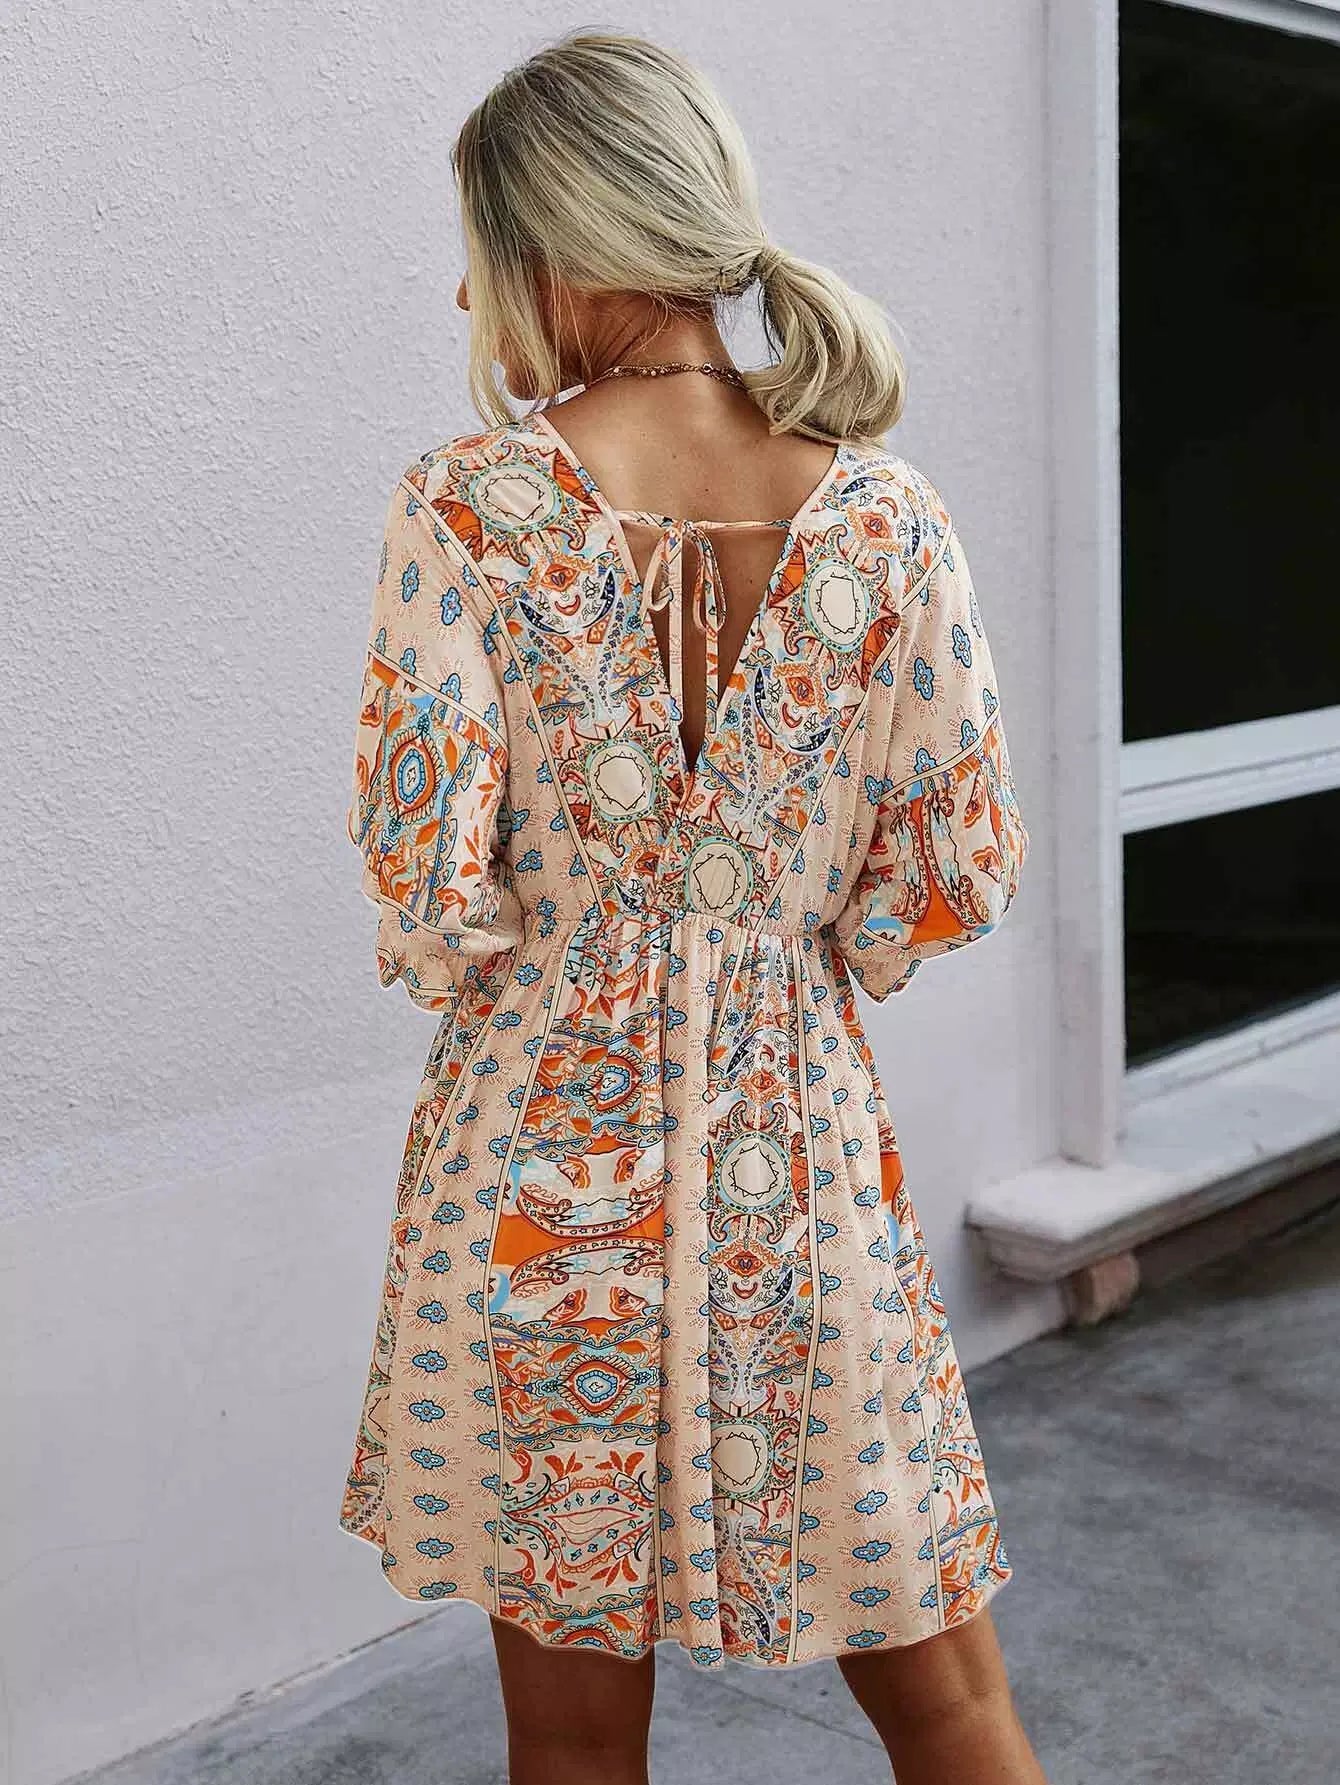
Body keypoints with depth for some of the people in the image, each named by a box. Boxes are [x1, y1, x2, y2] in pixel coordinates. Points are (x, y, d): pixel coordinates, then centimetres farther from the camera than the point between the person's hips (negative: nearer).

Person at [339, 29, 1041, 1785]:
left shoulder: (469, 504, -13)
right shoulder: (883, 511, -5)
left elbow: (423, 876, -13)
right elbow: (960, 870, -2)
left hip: (542, 1136, -2)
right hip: (803, 1136, 2)